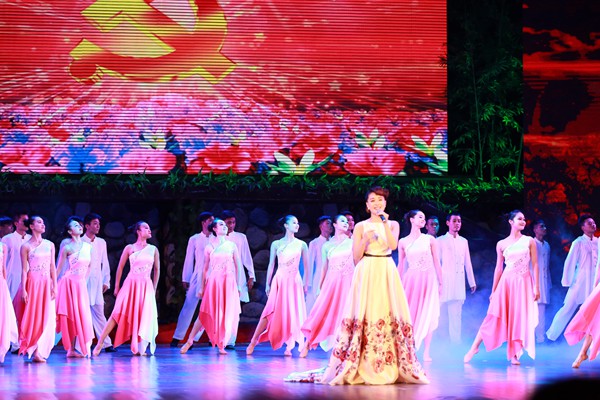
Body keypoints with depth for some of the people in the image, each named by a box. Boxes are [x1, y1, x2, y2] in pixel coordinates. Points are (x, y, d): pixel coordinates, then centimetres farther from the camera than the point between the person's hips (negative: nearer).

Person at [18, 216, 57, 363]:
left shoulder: (50, 244, 11)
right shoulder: (26, 246, 0)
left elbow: (52, 267, 9)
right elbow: (24, 269, -3)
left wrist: (54, 286, 2)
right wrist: (23, 289, -10)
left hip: (47, 283, 4)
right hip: (33, 283, -4)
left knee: (47, 317, -2)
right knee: (33, 316, -2)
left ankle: (39, 351, 1)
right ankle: (35, 351, 4)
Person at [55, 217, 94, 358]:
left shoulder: (87, 246, 10)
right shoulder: (67, 247, -7)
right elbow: (58, 268, -3)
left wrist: (85, 280, 13)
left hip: (82, 284, 6)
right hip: (70, 283, -6)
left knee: (83, 315, 2)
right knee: (72, 316, -5)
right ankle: (71, 349, -1)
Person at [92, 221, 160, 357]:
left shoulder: (153, 249, 8)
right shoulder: (129, 248, 2)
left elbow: (157, 269, 14)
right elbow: (120, 267, 7)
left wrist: (154, 288, 10)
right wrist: (117, 287, 6)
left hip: (146, 286, 2)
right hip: (130, 284, -2)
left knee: (144, 316, -2)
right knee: (118, 314, -9)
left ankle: (139, 348, 7)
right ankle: (99, 344, -8)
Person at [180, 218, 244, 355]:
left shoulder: (232, 245, 7)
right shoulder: (209, 247, 5)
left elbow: (238, 266, 8)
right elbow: (205, 268, 7)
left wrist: (238, 285, 2)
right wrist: (202, 287, 4)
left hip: (229, 282, 1)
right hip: (213, 282, -1)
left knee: (226, 313, -1)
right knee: (206, 312, -5)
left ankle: (222, 345, 6)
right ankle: (190, 341, 2)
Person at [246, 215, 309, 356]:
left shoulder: (301, 245, 6)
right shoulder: (276, 244, 5)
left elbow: (306, 265, 8)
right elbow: (271, 265, 7)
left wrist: (306, 283, 3)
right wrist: (267, 284, 3)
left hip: (294, 281, 1)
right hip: (279, 280, -1)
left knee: (293, 313, -3)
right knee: (271, 311, -7)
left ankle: (289, 346, 5)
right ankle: (253, 342, -3)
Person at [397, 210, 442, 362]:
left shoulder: (430, 239, 5)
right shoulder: (403, 242, 5)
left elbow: (436, 262, 5)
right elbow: (400, 265, 10)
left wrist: (440, 283, 2)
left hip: (428, 280, 0)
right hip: (411, 280, 0)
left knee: (427, 316, -1)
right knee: (410, 315, -2)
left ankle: (426, 352, 1)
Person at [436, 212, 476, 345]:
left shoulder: (464, 241, 15)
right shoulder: (441, 240, 3)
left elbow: (467, 263, 17)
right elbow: (436, 261, 0)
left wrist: (472, 282, 15)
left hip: (459, 282, 3)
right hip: (445, 280, -3)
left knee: (456, 313, 3)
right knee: (441, 311, -5)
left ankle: (455, 341, 5)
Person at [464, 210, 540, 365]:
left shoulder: (529, 241, 4)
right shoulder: (502, 244, 6)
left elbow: (535, 265, 2)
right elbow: (498, 268, 9)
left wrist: (536, 287, -5)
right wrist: (493, 291, 8)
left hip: (524, 283, 0)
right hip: (506, 282, 0)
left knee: (520, 317, -3)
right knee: (495, 315, -4)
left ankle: (515, 354, 2)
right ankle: (475, 347, 3)